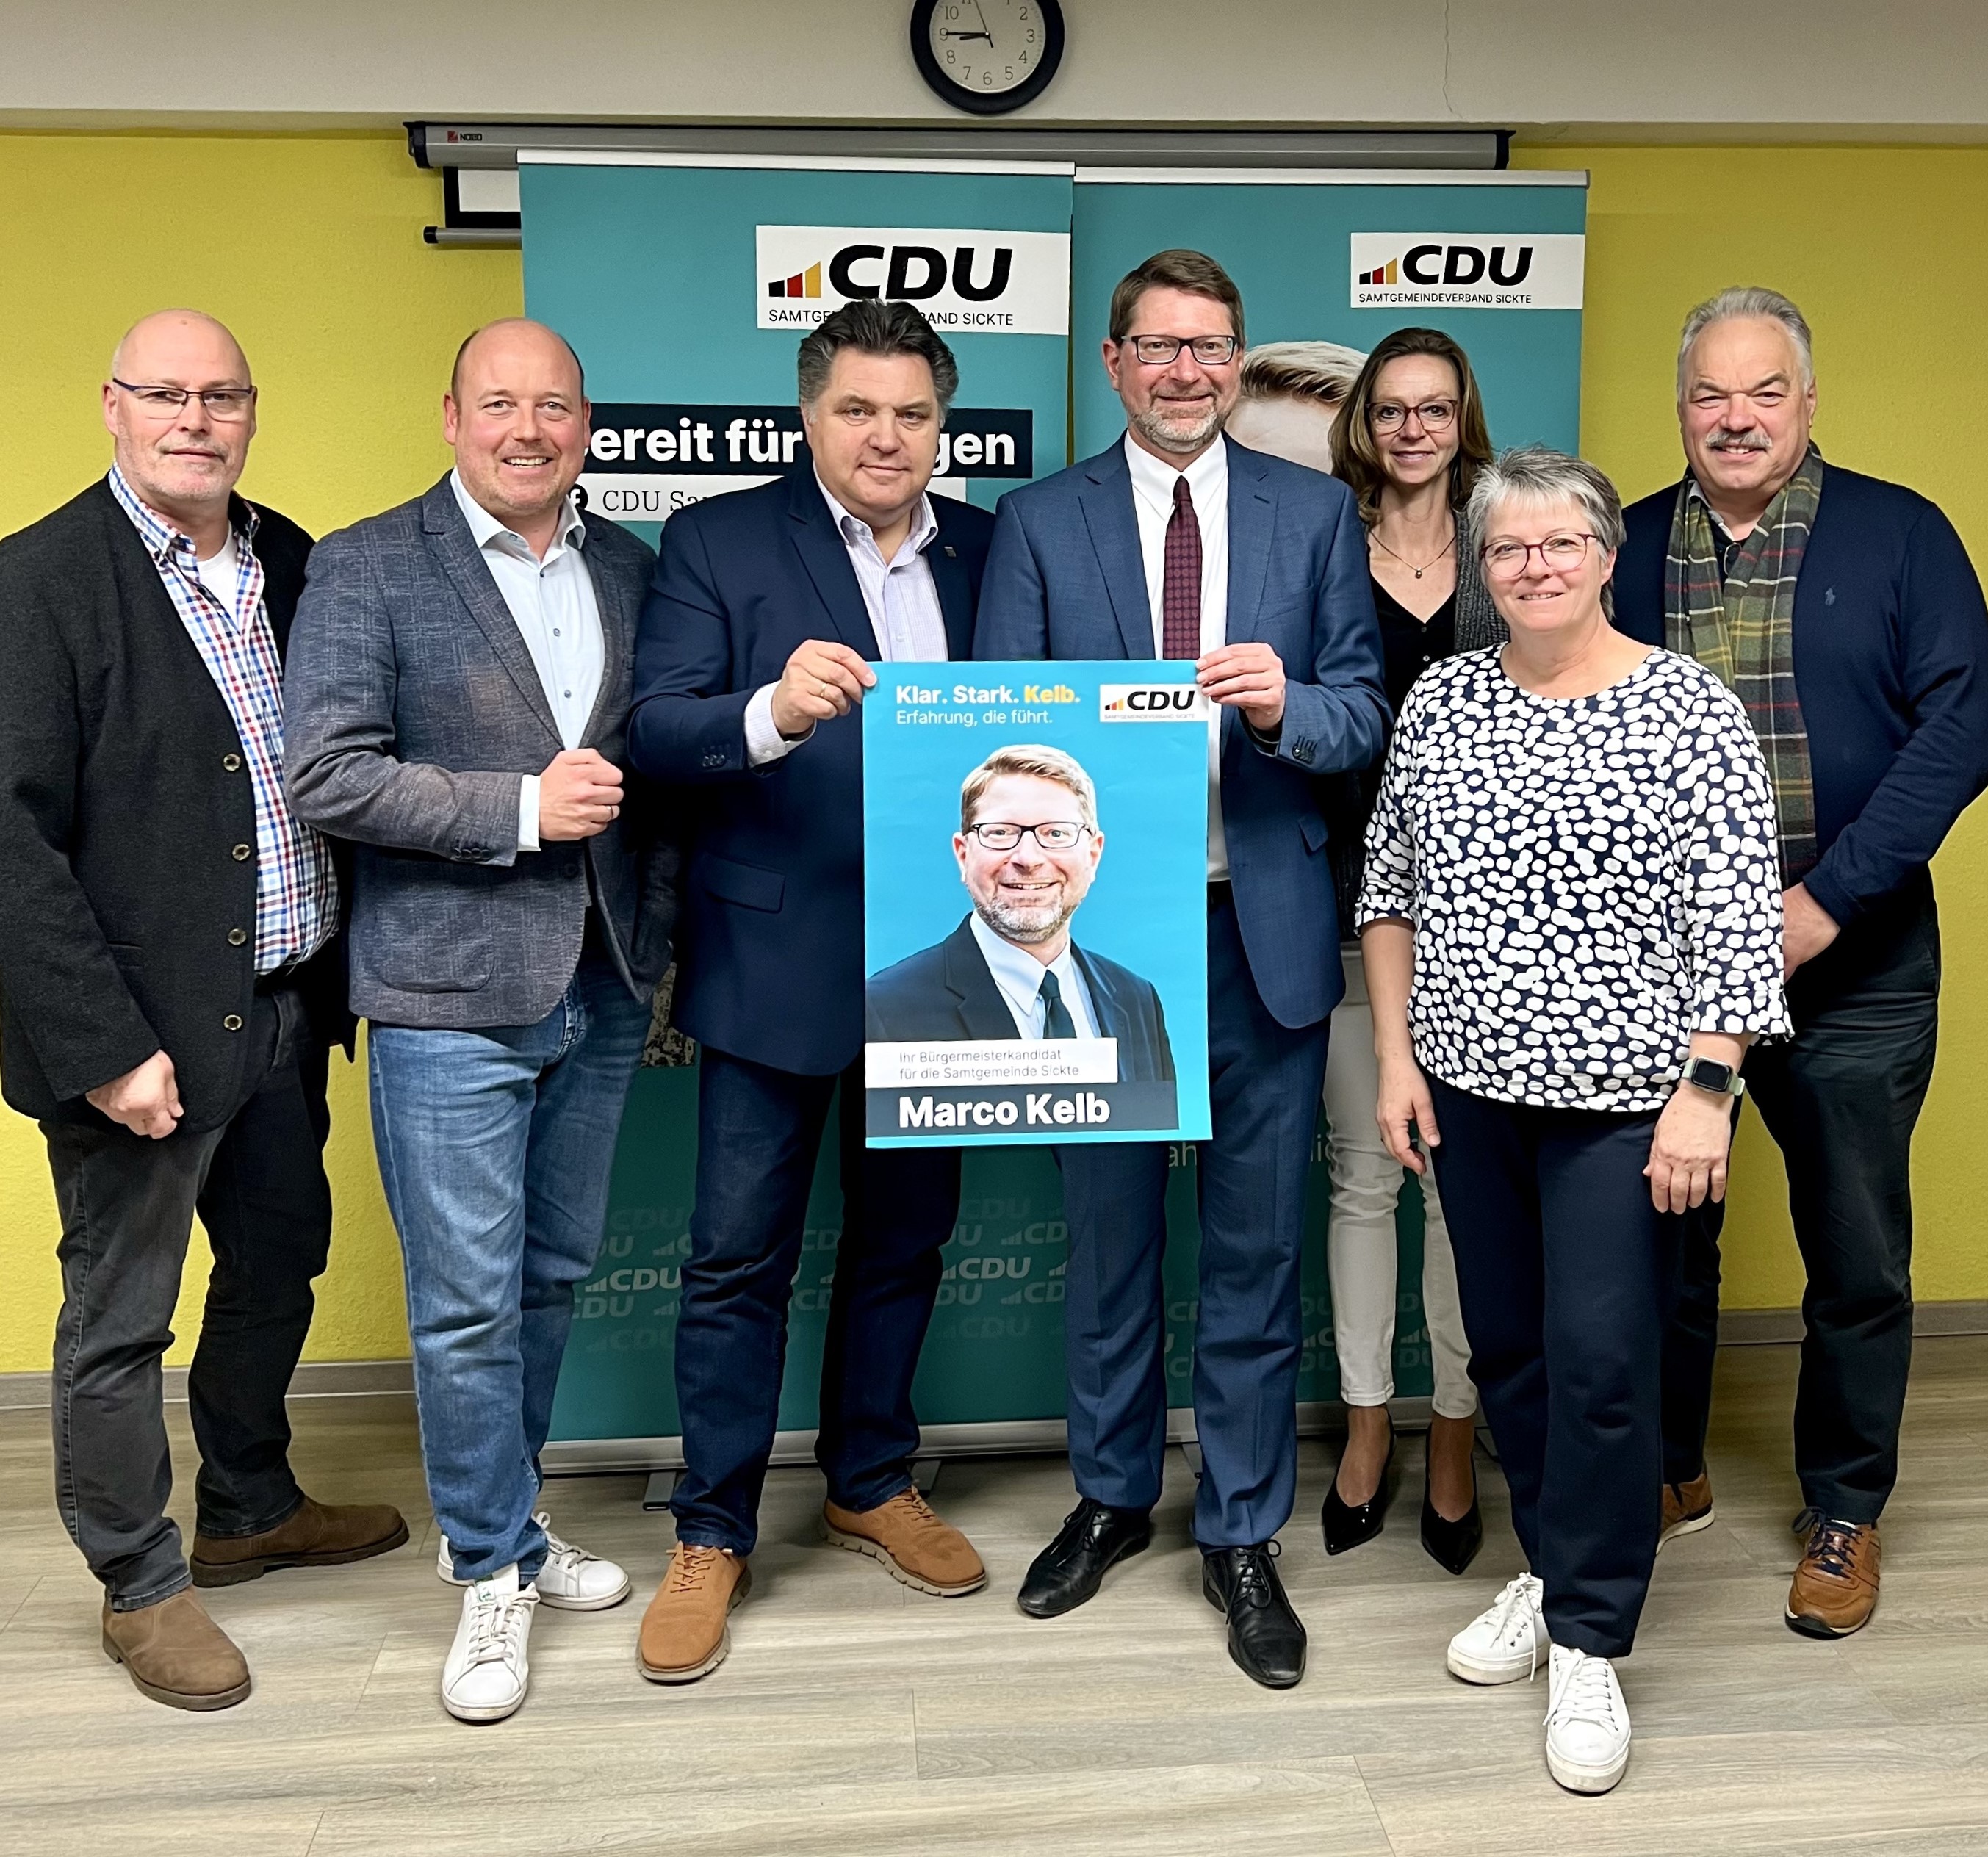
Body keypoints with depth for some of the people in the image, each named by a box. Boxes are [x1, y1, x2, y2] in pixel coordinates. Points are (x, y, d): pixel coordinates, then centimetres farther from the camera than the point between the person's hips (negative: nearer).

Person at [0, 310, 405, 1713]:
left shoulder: (289, 563, 7)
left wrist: (335, 972, 7)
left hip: (285, 1008, 7)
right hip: (142, 1031, -7)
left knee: (281, 1258, 21)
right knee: (119, 1320, 8)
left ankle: (250, 1509, 43)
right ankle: (141, 1585, 29)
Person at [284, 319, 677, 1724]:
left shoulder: (632, 568, 10)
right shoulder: (366, 569, -5)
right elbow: (328, 777, -12)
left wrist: (663, 934, 7)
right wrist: (521, 808, -17)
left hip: (603, 991, 5)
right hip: (450, 999, -5)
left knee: (553, 1276, 16)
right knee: (468, 1303, 2)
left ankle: (507, 1518, 36)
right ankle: (494, 1570, 20)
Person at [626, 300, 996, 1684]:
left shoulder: (985, 549, 8)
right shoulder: (719, 542, -3)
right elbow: (657, 733, -13)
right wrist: (773, 712, -33)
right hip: (778, 956, -4)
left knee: (905, 1235, 16)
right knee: (740, 1255, 4)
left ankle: (873, 1481, 36)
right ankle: (714, 1536, 22)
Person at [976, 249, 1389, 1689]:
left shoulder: (1317, 514, 6)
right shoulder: (1040, 522, 4)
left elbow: (1365, 714, 2)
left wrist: (1284, 707, -20)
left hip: (1264, 929, 0)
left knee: (1257, 1248, 8)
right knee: (1109, 1235, 14)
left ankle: (1244, 1537, 26)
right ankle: (1114, 1498, 35)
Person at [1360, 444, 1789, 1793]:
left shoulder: (1691, 709, -8)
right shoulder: (1440, 700, 4)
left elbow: (1738, 921, -10)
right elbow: (1391, 888, 9)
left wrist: (1704, 1089, -15)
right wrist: (1397, 1055, 5)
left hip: (1623, 1096, -4)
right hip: (1471, 1087, 4)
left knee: (1603, 1362, -1)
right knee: (1507, 1345, 15)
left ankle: (1589, 1642, 17)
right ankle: (1552, 1569, 36)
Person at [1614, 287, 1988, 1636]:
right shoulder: (1626, 547, 4)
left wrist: (1826, 900, -16)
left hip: (1852, 959, -1)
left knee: (1858, 1254, 9)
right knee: (1663, 1226, 13)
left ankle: (1845, 1511, 28)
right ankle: (1669, 1472, 33)